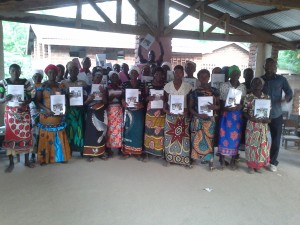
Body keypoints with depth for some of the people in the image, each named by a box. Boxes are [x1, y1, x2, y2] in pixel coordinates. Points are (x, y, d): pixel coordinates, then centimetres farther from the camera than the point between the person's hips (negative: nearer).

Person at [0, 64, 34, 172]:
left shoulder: (25, 82, -1)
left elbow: (30, 98, 2)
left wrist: (25, 103, -20)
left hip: (24, 112, 1)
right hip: (10, 112, 0)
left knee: (25, 134, 4)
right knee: (10, 135, 1)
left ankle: (27, 160, 18)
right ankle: (11, 163, 12)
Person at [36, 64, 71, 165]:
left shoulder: (60, 85, 9)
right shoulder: (42, 86, -2)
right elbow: (38, 101, -5)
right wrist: (46, 109, -20)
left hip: (58, 115, 4)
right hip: (46, 116, -3)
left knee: (59, 137, 7)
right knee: (46, 136, 1)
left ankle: (60, 156, 16)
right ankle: (45, 158, 9)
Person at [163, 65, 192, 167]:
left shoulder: (188, 86, -1)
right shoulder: (167, 86, 1)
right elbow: (165, 100, 6)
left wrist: (187, 111, -13)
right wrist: (165, 109, -11)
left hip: (183, 115, -1)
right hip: (170, 114, 1)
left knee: (183, 135, 0)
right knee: (169, 135, 2)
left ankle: (184, 158, 11)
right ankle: (169, 157, 15)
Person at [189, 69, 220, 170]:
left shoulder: (215, 91, 2)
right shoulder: (194, 92, -1)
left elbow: (219, 105, 7)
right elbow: (190, 107, 1)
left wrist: (214, 107, -16)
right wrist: (199, 115, -14)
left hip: (210, 120, 1)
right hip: (198, 120, 0)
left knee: (209, 139, 4)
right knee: (198, 139, 1)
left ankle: (209, 159, 15)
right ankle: (200, 156, 16)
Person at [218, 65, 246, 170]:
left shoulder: (243, 87, 7)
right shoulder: (224, 86, -1)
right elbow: (220, 101, 0)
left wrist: (239, 106, -14)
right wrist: (225, 107, -18)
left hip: (238, 114, 2)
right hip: (226, 114, -2)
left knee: (236, 137, 4)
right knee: (224, 136, -3)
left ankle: (233, 161, 16)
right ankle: (222, 160, 10)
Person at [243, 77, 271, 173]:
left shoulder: (267, 97, 4)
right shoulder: (248, 97, -5)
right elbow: (245, 111, -4)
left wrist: (268, 119, -11)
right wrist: (251, 118, -22)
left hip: (264, 125, 3)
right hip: (252, 124, -3)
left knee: (262, 144, 8)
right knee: (251, 144, 2)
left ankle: (258, 165, 21)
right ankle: (250, 165, 14)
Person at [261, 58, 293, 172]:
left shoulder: (281, 79, 2)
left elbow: (289, 92, 5)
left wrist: (287, 98, -18)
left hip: (276, 115, 0)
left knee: (276, 139, 4)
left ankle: (273, 162, 20)